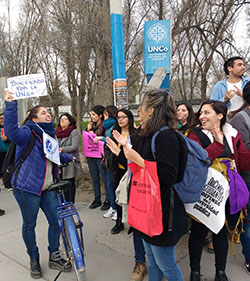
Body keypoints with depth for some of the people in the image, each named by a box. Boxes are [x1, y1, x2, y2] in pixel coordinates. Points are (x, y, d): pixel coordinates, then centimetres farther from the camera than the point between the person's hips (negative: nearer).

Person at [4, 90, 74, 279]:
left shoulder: (50, 133, 11)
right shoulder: (29, 133, -12)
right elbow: (12, 132, -36)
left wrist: (68, 157, 38)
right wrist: (10, 105, -41)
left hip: (47, 187, 7)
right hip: (27, 187, -7)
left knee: (56, 221, 9)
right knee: (29, 225, 9)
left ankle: (54, 257, 29)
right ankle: (34, 260, 31)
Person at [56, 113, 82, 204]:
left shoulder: (74, 132, -4)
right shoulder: (57, 132, 14)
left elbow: (75, 147, -14)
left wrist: (62, 149, -24)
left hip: (70, 161, -5)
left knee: (70, 184, 0)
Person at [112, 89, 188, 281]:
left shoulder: (166, 137, -21)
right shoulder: (148, 136, 9)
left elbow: (169, 177, -26)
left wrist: (138, 160, -25)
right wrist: (127, 147, 12)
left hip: (162, 212, -9)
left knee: (165, 264, 10)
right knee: (152, 261, 24)